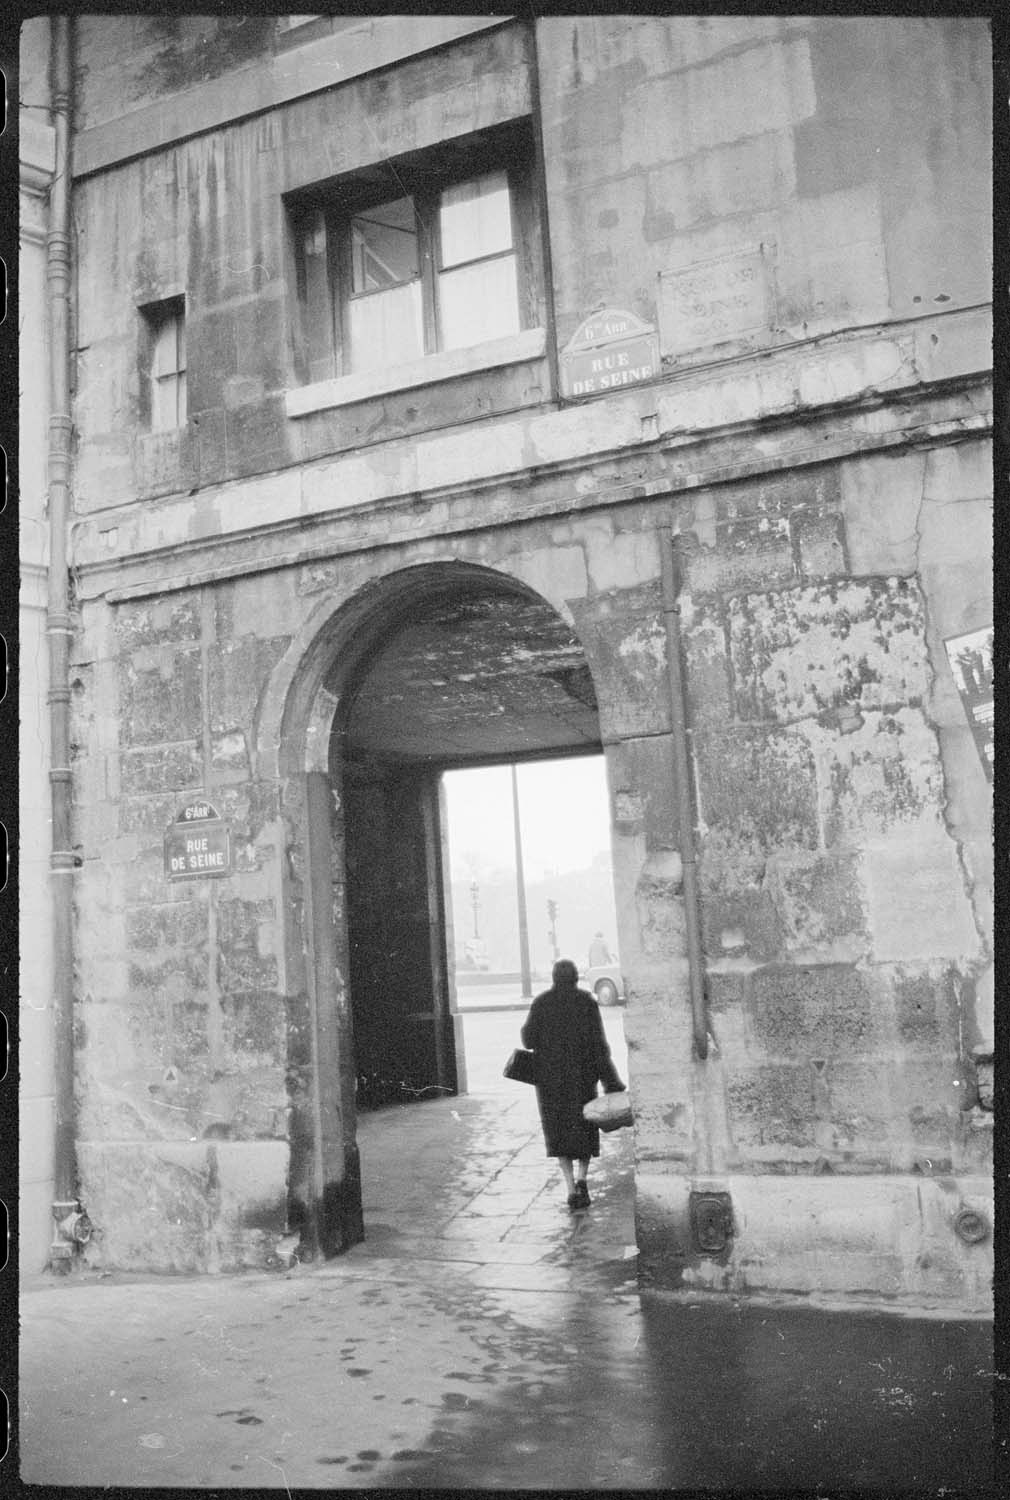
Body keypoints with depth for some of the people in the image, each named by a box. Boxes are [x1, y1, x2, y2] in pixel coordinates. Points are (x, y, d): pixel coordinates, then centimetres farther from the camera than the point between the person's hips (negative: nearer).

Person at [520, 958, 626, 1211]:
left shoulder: (541, 1003, -5)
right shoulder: (587, 1001, -5)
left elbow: (529, 1040, -7)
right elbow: (599, 1044, -8)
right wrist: (611, 1081, -5)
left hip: (550, 1076, 0)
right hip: (582, 1074, 0)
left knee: (560, 1132, 9)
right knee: (585, 1127, 18)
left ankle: (572, 1188, -2)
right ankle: (581, 1179, 4)